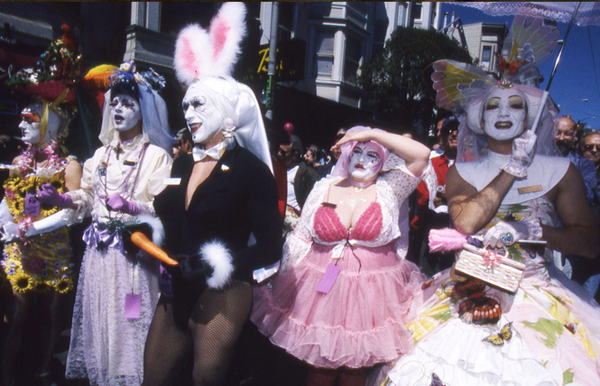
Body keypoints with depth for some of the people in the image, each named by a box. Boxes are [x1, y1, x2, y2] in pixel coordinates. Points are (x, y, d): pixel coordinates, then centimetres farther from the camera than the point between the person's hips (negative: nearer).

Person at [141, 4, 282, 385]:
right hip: (176, 293, 6)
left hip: (223, 296, -6)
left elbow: (269, 248, -14)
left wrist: (215, 264, -22)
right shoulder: (182, 164, 9)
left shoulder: (251, 169, -10)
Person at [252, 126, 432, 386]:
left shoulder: (390, 190, -1)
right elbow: (300, 238, 8)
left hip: (371, 294, -1)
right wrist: (282, 283, 8)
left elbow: (421, 155, -15)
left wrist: (372, 133, -12)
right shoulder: (323, 189, 5)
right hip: (321, 291, 2)